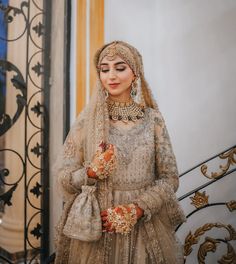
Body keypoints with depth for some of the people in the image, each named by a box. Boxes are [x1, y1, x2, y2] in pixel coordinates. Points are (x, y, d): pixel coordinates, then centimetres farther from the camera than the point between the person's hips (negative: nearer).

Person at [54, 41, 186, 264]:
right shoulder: (87, 119, -4)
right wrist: (91, 172, -20)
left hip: (144, 227, 0)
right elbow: (63, 176, -2)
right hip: (95, 228, 0)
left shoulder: (153, 119, -3)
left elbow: (169, 178, -3)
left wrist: (136, 209, -15)